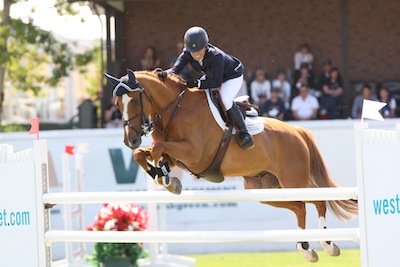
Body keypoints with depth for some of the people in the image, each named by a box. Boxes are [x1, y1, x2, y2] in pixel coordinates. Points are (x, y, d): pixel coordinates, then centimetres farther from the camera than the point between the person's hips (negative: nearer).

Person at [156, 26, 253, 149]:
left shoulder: (216, 56, -40)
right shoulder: (187, 54, -23)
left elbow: (216, 82, -39)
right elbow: (176, 69, -30)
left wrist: (196, 83, -51)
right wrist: (165, 73, -53)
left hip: (233, 76, -7)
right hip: (211, 75, 7)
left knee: (225, 100, -32)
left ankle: (244, 133, -20)